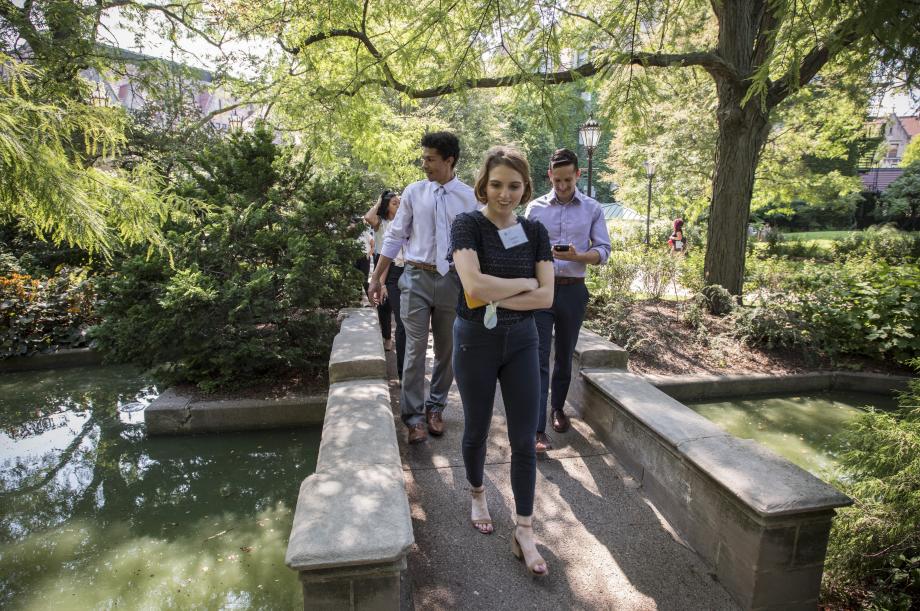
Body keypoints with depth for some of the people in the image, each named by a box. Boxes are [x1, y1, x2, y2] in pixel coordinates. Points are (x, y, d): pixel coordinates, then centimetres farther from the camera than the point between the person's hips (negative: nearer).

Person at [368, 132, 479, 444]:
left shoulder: (470, 198, 0)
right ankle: (414, 415, 14)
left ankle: (435, 407, 29)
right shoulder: (413, 192, 2)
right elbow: (394, 237, 6)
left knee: (447, 351, 11)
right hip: (417, 278, 0)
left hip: (453, 280, 1)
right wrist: (377, 278, 5)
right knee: (415, 350, -1)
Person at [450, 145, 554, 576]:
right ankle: (478, 495, 43)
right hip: (475, 342, -2)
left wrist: (494, 299, -17)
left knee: (524, 440, 5)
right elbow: (475, 285, -26)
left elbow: (546, 297, -7)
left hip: (521, 341, 3)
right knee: (477, 430, 15)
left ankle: (524, 532, 19)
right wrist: (525, 283, -14)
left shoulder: (535, 231, 1)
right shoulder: (468, 225, -10)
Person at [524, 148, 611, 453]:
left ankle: (558, 407, 37)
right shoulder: (535, 207, 4)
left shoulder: (593, 209, 5)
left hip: (573, 291, 2)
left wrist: (577, 256, -18)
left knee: (565, 356, 15)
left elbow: (604, 251, 2)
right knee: (539, 359, -7)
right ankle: (538, 429, -6)